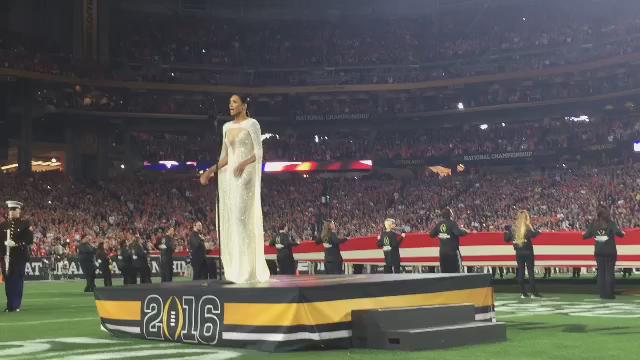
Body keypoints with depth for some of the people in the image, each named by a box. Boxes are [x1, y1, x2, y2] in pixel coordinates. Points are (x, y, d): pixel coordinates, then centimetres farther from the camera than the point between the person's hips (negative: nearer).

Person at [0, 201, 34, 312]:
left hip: (20, 256, -3)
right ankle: (10, 304, 12)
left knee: (18, 280, -2)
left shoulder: (25, 224, 0)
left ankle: (16, 305, 3)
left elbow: (30, 240, -7)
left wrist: (16, 243, -18)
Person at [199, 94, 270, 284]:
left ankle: (249, 269, -12)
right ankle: (236, 269, 9)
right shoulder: (227, 127, 16)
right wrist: (212, 170, 4)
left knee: (243, 217, -14)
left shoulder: (252, 124, -5)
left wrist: (244, 163, -28)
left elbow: (259, 153, -11)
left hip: (246, 174, -7)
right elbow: (225, 156, 17)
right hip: (229, 175, 7)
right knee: (230, 218, 4)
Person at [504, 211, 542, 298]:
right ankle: (533, 292, -1)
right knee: (530, 271, 0)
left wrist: (506, 232, 26)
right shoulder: (527, 227, -9)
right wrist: (538, 232, -10)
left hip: (518, 252, 4)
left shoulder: (513, 228, 4)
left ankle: (523, 293, 8)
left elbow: (507, 239, 9)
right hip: (528, 252, -4)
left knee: (520, 272, 7)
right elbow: (532, 235, -27)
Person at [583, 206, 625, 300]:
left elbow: (586, 235, 0)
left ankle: (603, 294, 8)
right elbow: (618, 233, -22)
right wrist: (622, 233, 0)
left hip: (598, 252, 3)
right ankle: (609, 294, 2)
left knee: (601, 272, 9)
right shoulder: (611, 223, -9)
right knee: (610, 272, 4)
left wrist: (583, 235, 22)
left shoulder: (593, 224, -1)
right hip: (610, 251, -3)